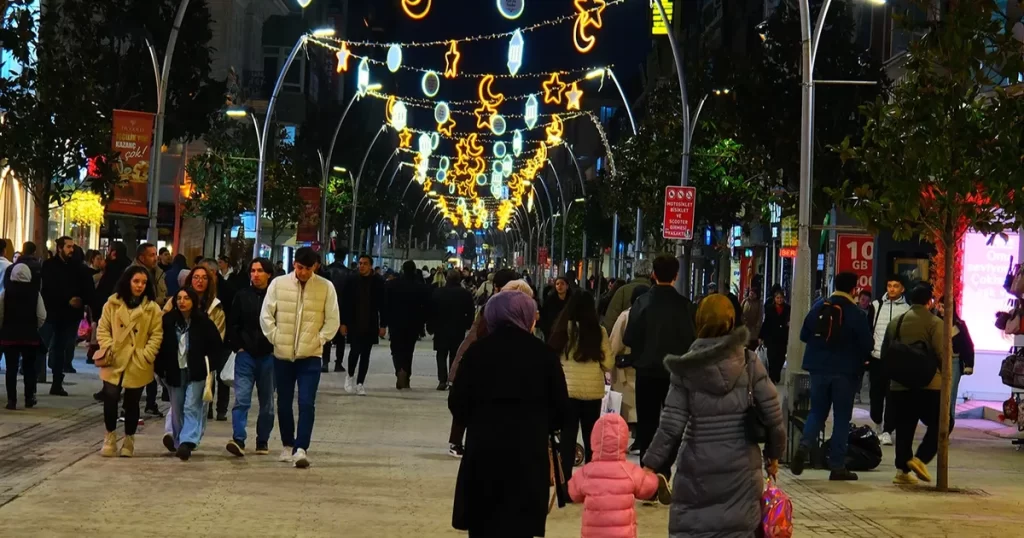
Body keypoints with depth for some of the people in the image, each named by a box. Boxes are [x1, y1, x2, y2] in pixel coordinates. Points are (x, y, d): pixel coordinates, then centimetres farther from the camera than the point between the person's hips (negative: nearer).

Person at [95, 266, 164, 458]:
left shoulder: (152, 308, 1)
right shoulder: (113, 303, 3)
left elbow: (157, 334, 0)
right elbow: (103, 328, 4)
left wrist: (147, 355, -11)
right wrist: (107, 348, -10)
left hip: (138, 365, 0)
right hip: (114, 362, 0)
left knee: (132, 403, 7)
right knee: (110, 398, -7)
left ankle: (129, 441, 22)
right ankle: (110, 438, 11)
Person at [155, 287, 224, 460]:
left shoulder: (203, 322, -6)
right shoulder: (168, 321, -1)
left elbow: (217, 346, 1)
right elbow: (160, 346, 5)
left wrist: (210, 366, -5)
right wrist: (161, 369, 1)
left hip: (196, 373, -3)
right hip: (175, 372, 3)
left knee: (191, 407, -11)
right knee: (177, 409, 11)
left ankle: (186, 443, -19)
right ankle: (178, 442, 24)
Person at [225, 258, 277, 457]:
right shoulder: (242, 295, 4)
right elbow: (232, 324, 9)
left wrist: (276, 349, -6)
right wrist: (238, 347, 1)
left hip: (268, 356, -1)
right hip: (245, 355, 1)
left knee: (267, 402, 9)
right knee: (241, 399, -11)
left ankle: (263, 441, 20)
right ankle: (238, 439, -16)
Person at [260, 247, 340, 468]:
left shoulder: (326, 287, -5)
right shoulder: (278, 284, -2)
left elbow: (332, 320, 0)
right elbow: (266, 315, 3)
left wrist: (319, 340, -5)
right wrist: (275, 338, -2)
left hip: (310, 356, -2)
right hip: (282, 355, 2)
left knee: (307, 403, -12)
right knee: (284, 403, 11)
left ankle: (301, 449, -13)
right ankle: (288, 446, 26)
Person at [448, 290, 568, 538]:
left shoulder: (477, 351, 0)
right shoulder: (543, 354, -2)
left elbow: (457, 405, 0)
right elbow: (561, 411, 1)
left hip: (483, 451, 1)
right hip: (528, 454, -1)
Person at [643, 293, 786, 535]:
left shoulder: (686, 367, -4)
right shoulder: (749, 362, -1)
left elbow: (672, 424, -7)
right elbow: (772, 414, -1)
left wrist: (651, 463, 1)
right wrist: (773, 453, 14)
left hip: (697, 466, -1)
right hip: (741, 466, 1)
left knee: (688, 529, 8)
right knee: (739, 528, 8)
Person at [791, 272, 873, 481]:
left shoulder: (818, 307, 1)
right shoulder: (855, 314, -11)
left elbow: (804, 335, 7)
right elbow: (867, 345, -9)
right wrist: (856, 356, 11)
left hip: (819, 369, 4)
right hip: (845, 371, -3)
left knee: (817, 412, 15)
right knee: (842, 417, 4)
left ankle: (804, 446, -12)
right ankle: (837, 466, 3)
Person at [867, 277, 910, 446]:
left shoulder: (907, 310, 2)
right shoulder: (876, 306, 7)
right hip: (876, 357, 2)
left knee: (893, 396, -4)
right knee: (876, 394, 9)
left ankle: (887, 431, 1)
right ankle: (877, 422, 33)